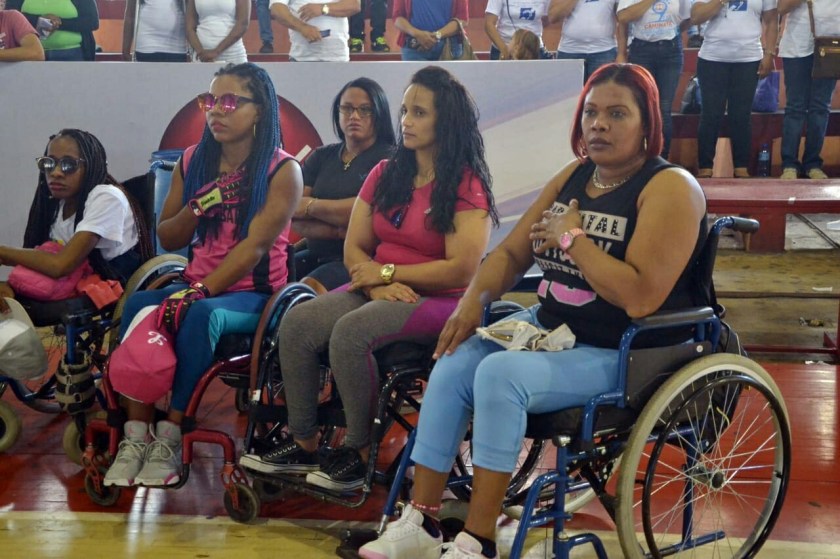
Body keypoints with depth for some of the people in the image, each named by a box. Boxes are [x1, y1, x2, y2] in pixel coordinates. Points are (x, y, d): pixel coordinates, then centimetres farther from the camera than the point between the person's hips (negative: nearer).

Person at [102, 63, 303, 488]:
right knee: (139, 304, -26)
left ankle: (169, 440, -28)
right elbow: (167, 239, 15)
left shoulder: (282, 170, -6)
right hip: (197, 285, 5)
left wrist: (198, 292, -26)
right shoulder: (193, 162, 11)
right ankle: (135, 436, -27)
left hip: (252, 296, -4)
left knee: (202, 314, -36)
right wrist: (197, 208, -6)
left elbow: (255, 245, -16)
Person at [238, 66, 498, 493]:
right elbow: (354, 248, 9)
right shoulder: (385, 174, 12)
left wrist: (387, 272, -11)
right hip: (380, 292, 7)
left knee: (350, 332, -31)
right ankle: (303, 444, -7)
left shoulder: (467, 187, -9)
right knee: (297, 322, -15)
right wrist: (378, 286, -12)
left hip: (439, 300, -7)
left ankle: (359, 451, -16)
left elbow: (462, 269, -18)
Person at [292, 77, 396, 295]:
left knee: (310, 287, -32)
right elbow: (291, 214, 4)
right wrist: (340, 230, -13)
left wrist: (310, 205, -3)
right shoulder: (321, 157, 16)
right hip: (316, 256, 5)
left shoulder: (389, 159, 2)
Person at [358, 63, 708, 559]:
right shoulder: (573, 176, 10)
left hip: (619, 354, -8)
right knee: (452, 366, -13)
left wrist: (571, 236, -19)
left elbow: (640, 297, -27)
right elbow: (512, 252, 13)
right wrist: (474, 301, -6)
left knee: (499, 374, -28)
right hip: (548, 328, 8)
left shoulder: (669, 188, -14)